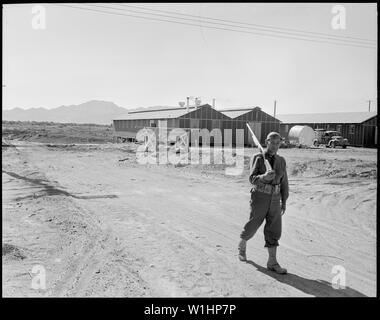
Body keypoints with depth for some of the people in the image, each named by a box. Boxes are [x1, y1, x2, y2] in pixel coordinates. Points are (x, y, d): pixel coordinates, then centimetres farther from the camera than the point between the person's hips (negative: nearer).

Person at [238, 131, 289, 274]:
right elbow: (253, 179, -19)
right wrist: (264, 177, -41)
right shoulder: (257, 158, -8)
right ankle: (242, 246, 37)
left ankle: (272, 263, 3)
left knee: (274, 230, -2)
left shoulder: (281, 161, 7)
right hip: (259, 199, -4)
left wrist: (284, 202, 13)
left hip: (274, 200, 4)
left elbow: (284, 182, 13)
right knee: (252, 227, 8)